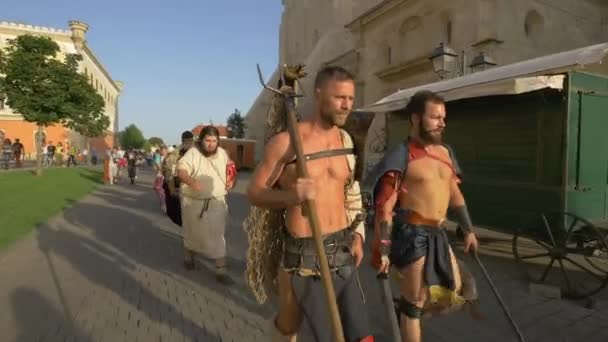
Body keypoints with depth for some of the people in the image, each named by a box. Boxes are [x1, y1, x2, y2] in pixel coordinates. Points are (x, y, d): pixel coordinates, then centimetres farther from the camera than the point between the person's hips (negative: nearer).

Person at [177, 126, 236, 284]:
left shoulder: (222, 154, 3)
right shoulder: (192, 153, -11)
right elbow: (181, 170, -23)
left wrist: (232, 181, -3)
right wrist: (191, 181, -42)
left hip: (217, 202, 2)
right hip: (194, 202, -2)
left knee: (218, 235, 0)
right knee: (192, 231, 16)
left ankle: (221, 270, 6)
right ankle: (189, 256, 44)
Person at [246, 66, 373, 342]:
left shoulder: (344, 139, 6)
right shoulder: (285, 142, -13)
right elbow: (253, 192, -7)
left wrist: (357, 234, 9)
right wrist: (290, 196, -27)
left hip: (342, 253, 5)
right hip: (304, 257, -5)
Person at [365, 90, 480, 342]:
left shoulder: (445, 152, 10)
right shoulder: (402, 156, -13)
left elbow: (455, 194, 20)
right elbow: (384, 207, -17)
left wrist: (468, 230, 20)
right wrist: (382, 251, -20)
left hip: (437, 234, 8)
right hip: (412, 235, -7)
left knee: (455, 294, 16)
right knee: (414, 304, 5)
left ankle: (406, 307, 35)